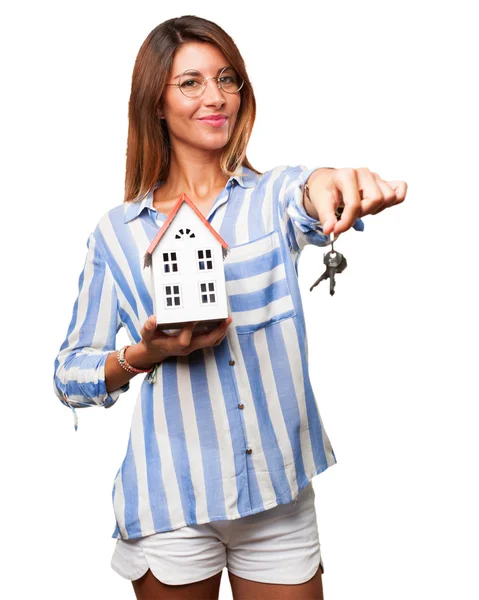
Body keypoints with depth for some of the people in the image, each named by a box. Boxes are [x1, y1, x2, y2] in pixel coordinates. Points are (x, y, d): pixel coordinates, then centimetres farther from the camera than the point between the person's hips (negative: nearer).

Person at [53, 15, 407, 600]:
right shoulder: (118, 232, 0)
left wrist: (330, 185, -49)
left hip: (281, 496, 1)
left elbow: (308, 206, -26)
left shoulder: (275, 195, 0)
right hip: (171, 503, 0)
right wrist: (145, 354, -16)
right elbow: (69, 376, 3)